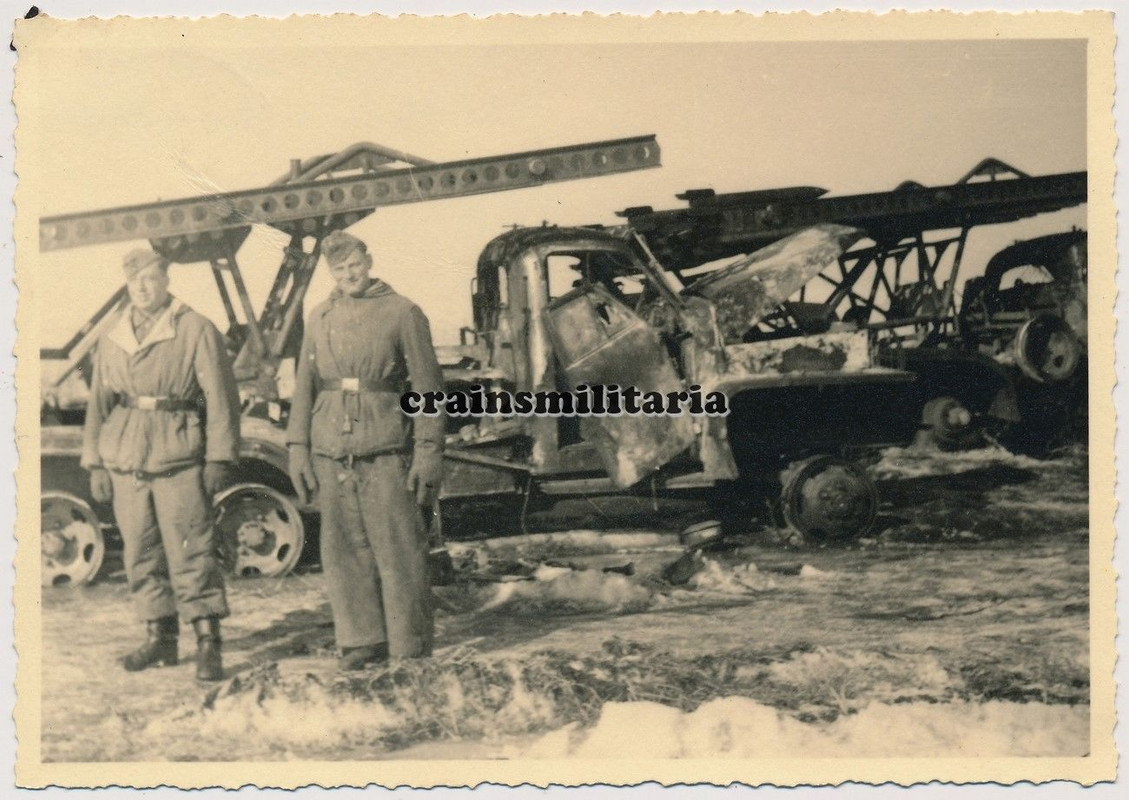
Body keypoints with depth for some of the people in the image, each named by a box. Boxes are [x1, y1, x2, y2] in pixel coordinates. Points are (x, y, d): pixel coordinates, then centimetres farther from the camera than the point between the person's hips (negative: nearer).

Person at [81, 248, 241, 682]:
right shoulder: (111, 340, 15)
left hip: (179, 459, -5)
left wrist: (218, 457, -8)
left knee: (190, 550, -7)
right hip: (125, 462, 5)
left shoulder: (196, 330, -1)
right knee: (141, 553, 9)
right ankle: (160, 636, 20)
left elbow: (220, 397, -4)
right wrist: (95, 462, 12)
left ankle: (208, 640, -2)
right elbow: (98, 404, 17)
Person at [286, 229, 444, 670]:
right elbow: (303, 386, 17)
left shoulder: (402, 312, 2)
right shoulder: (319, 318, 15)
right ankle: (362, 640, 18)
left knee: (399, 552, -3)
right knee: (343, 551, 7)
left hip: (386, 451, -4)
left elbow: (428, 387, -1)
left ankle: (410, 649, 6)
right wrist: (297, 446, 9)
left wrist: (428, 450, -8)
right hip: (331, 452, 4)